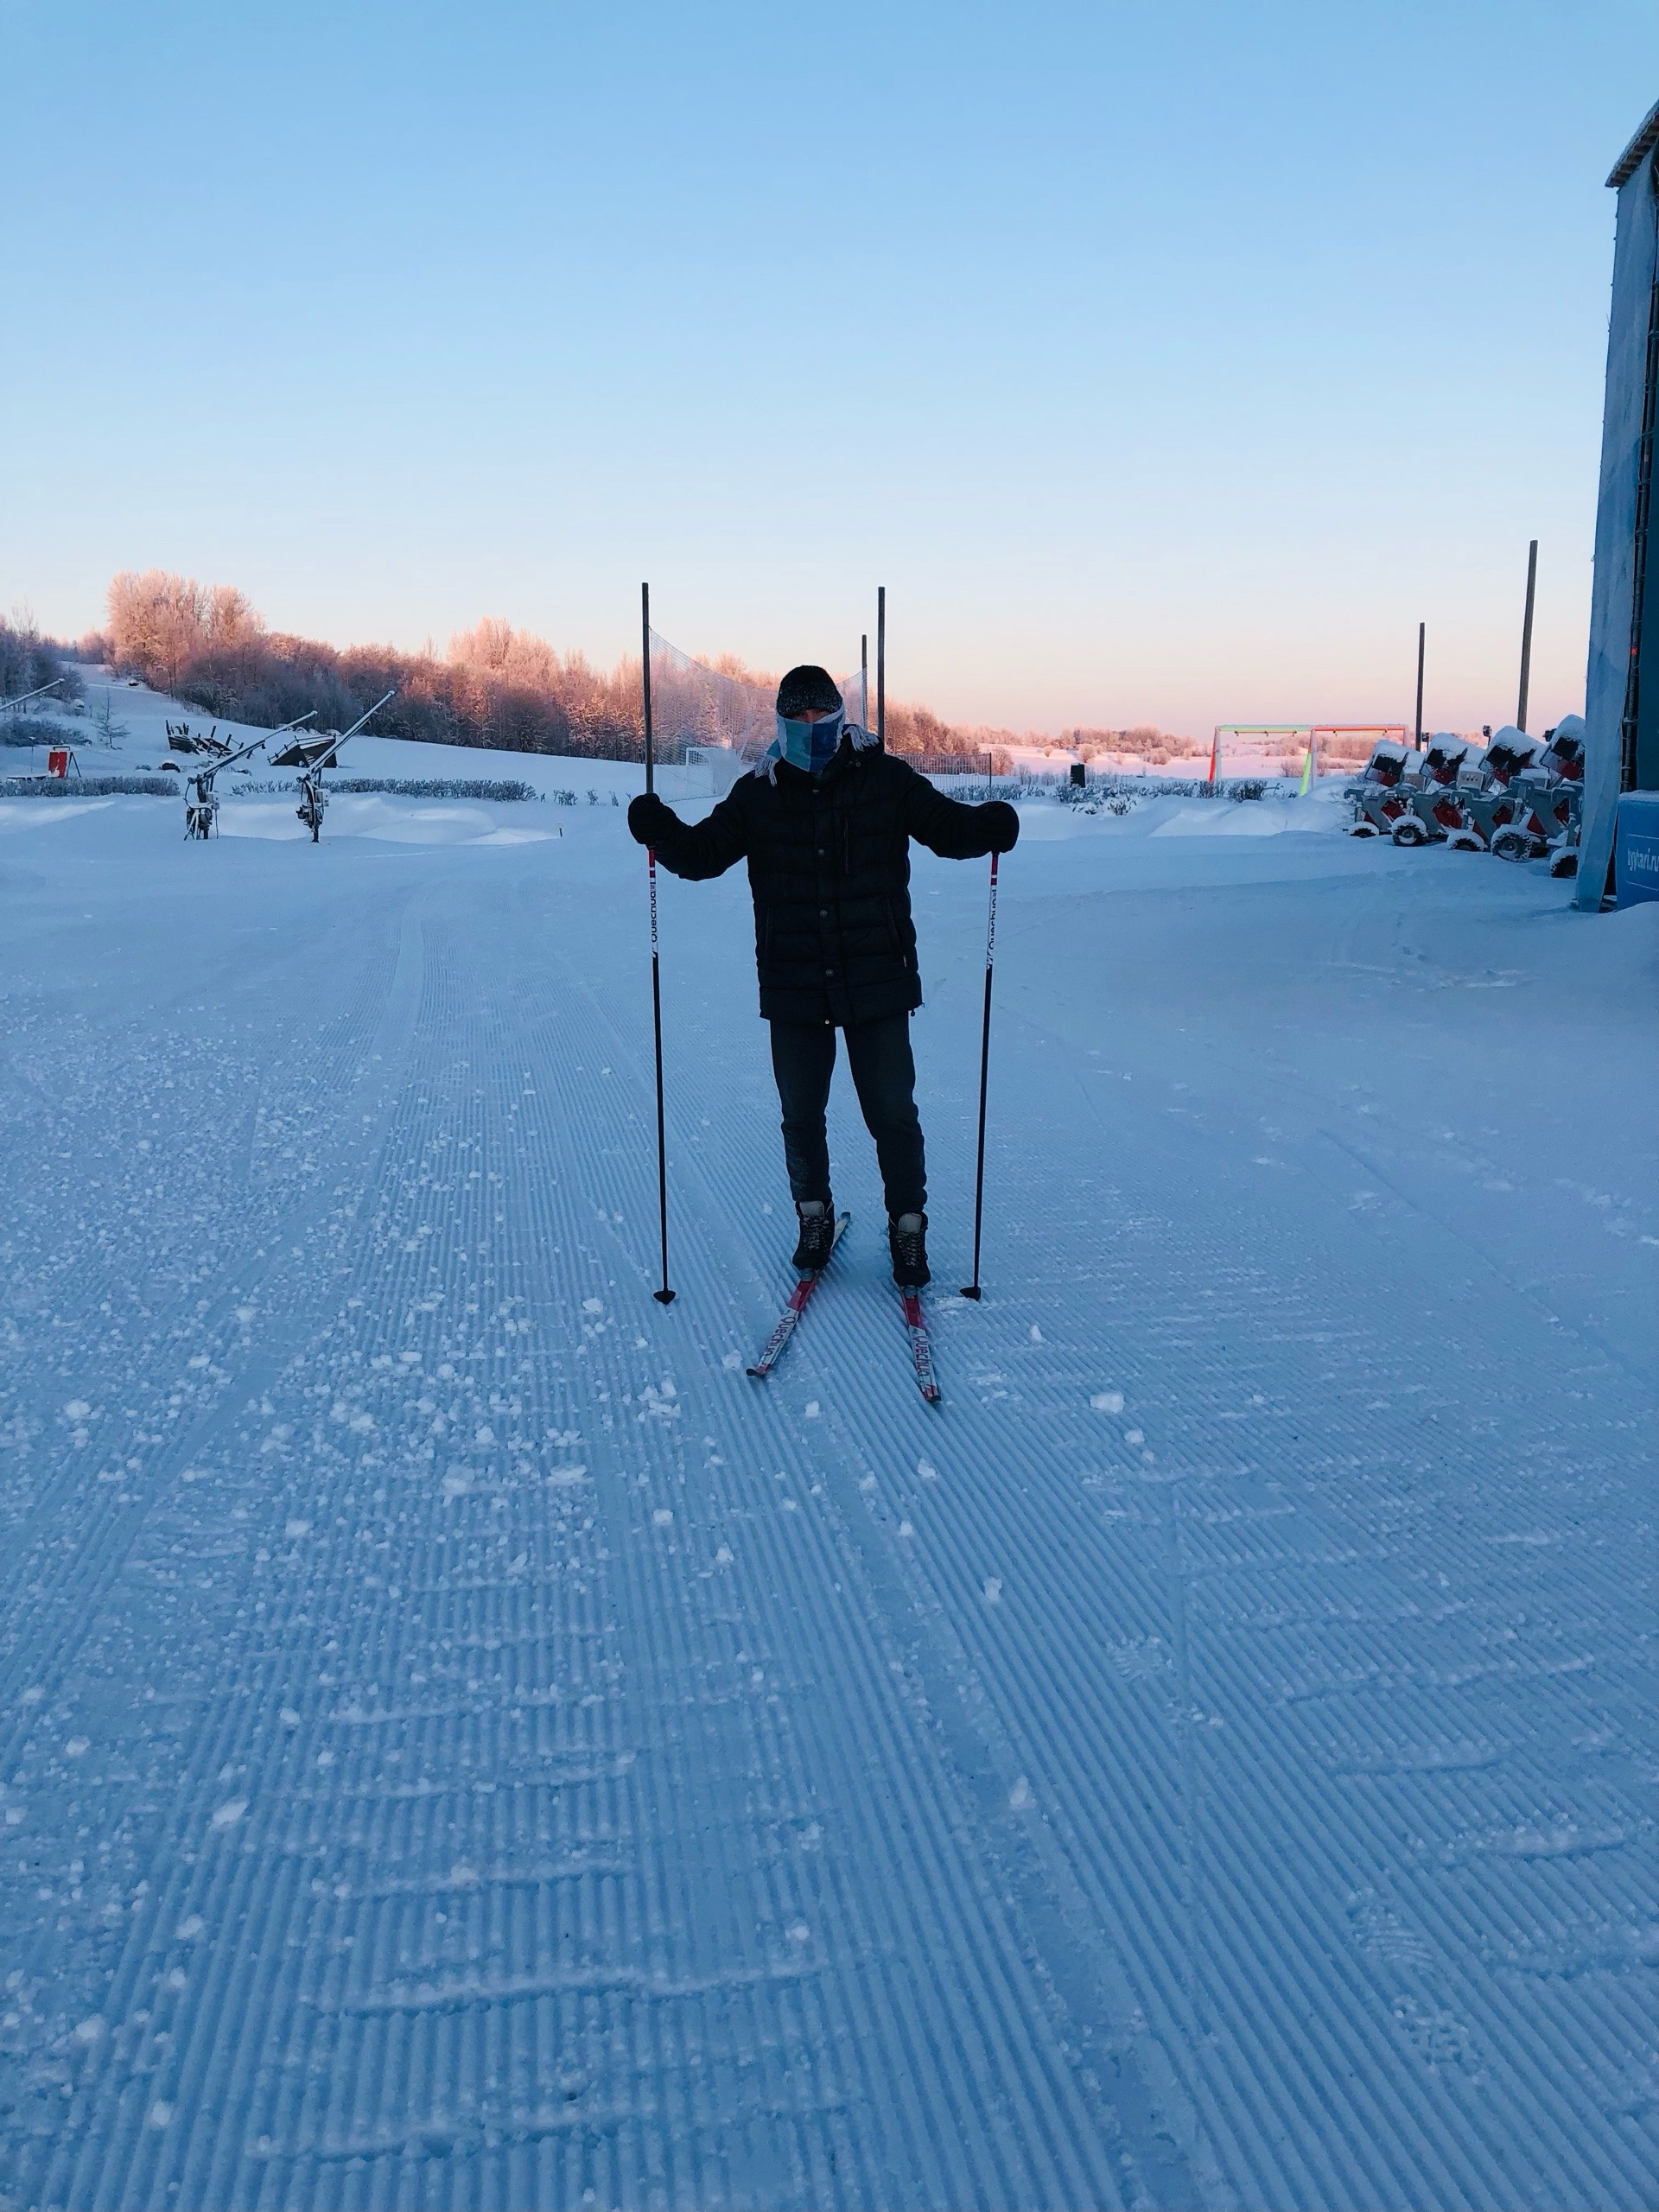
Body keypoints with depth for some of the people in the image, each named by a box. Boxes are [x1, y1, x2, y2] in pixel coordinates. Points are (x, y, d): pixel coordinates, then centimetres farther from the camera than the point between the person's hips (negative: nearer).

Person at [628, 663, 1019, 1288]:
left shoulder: (886, 779, -1)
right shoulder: (758, 793, 3)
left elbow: (946, 826, 2)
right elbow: (704, 853, 5)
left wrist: (987, 827, -20)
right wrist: (663, 832, -15)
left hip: (877, 984, -2)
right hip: (793, 989, 2)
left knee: (892, 1114, 4)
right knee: (800, 1115, 13)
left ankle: (908, 1226, 23)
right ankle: (814, 1218, 34)